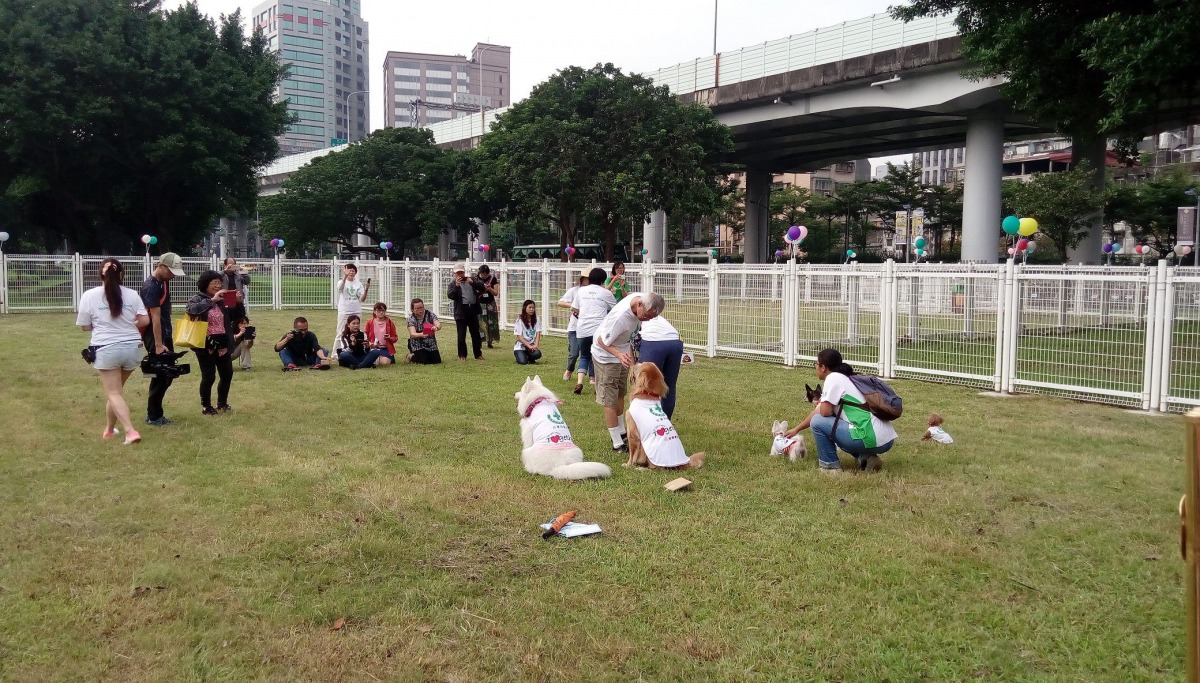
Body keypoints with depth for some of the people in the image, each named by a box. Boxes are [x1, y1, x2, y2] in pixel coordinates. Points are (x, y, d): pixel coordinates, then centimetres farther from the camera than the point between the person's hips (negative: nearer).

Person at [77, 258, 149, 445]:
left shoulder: (89, 296, -3)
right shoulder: (132, 294, 0)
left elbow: (85, 326, 2)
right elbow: (145, 320, -2)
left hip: (107, 349, -3)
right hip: (132, 347, 3)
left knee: (114, 393, 2)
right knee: (115, 388, 20)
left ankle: (130, 431, -14)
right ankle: (109, 429, 31)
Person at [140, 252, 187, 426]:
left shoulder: (164, 281, 9)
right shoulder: (151, 286, -18)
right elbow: (155, 317, -22)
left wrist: (167, 340, 17)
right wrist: (158, 345, -23)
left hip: (165, 333, 9)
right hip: (154, 335, -9)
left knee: (169, 373, 11)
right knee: (161, 374, -5)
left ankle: (154, 413, 20)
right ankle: (154, 416, 4)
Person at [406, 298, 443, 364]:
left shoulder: (430, 314, -5)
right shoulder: (411, 318, -10)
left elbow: (439, 325, -19)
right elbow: (412, 334, -23)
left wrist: (436, 328, -45)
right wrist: (421, 335, -45)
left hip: (431, 344, 3)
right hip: (418, 345, -3)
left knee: (436, 361, -6)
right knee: (423, 362, -18)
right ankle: (411, 356, 14)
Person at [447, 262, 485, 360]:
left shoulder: (471, 280, 13)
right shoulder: (453, 284, 4)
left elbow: (482, 288, 4)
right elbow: (450, 295, -10)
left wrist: (473, 282, -11)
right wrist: (456, 285, -21)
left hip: (473, 310, 3)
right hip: (461, 312, -3)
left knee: (476, 334, 9)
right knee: (461, 335, 0)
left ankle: (478, 354, 17)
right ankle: (462, 355, 9)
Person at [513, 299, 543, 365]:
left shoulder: (536, 319, 4)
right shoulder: (520, 320, -7)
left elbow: (538, 333, -2)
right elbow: (519, 337, -11)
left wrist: (536, 345, -19)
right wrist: (529, 346, -21)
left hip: (532, 345, 3)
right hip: (521, 346, -3)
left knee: (537, 354, -30)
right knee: (523, 362, -26)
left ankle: (530, 359, 7)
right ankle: (520, 356, 12)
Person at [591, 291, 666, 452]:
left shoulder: (639, 297, -18)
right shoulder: (620, 317, -41)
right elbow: (602, 341, -28)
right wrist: (619, 354, -47)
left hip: (622, 351, 9)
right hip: (606, 355, -9)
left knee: (620, 395, 21)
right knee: (610, 400, -3)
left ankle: (621, 432, 37)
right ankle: (617, 444, 2)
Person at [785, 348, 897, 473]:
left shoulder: (833, 378, -5)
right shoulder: (847, 378, 23)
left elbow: (825, 412, -14)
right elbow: (818, 410, 31)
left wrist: (822, 404, 12)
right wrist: (796, 429, 39)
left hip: (871, 439, -9)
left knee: (817, 422, -1)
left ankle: (830, 465, 8)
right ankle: (866, 458, 15)